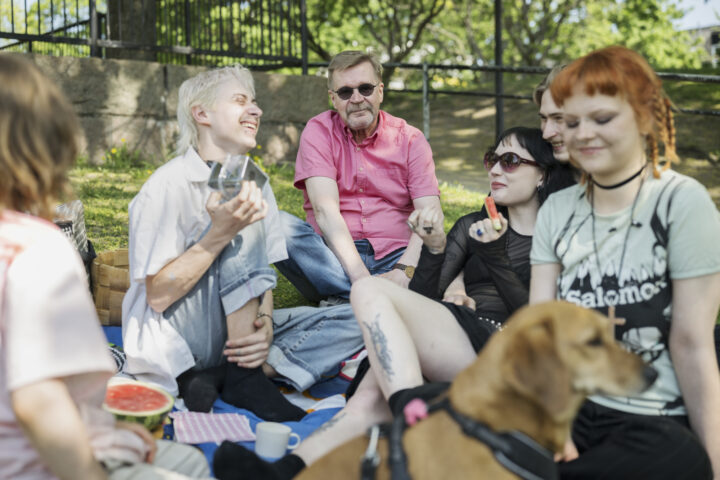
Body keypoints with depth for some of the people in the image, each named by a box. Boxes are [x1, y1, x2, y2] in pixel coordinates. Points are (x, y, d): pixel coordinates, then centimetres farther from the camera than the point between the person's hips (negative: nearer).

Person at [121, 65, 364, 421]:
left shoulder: (254, 185, 9)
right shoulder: (169, 186, -13)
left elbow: (261, 275, 7)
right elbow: (158, 296, -17)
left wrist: (263, 321, -15)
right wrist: (219, 234, -27)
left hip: (235, 331, 7)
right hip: (176, 347, -6)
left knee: (355, 321, -7)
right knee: (241, 233, -25)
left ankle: (235, 374, -17)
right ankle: (243, 375, -19)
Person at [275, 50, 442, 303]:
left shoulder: (410, 139, 6)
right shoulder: (319, 132, 2)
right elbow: (325, 210, -12)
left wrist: (404, 271, -25)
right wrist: (359, 275, -26)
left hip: (393, 257, 0)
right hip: (334, 257, 0)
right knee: (279, 226, -28)